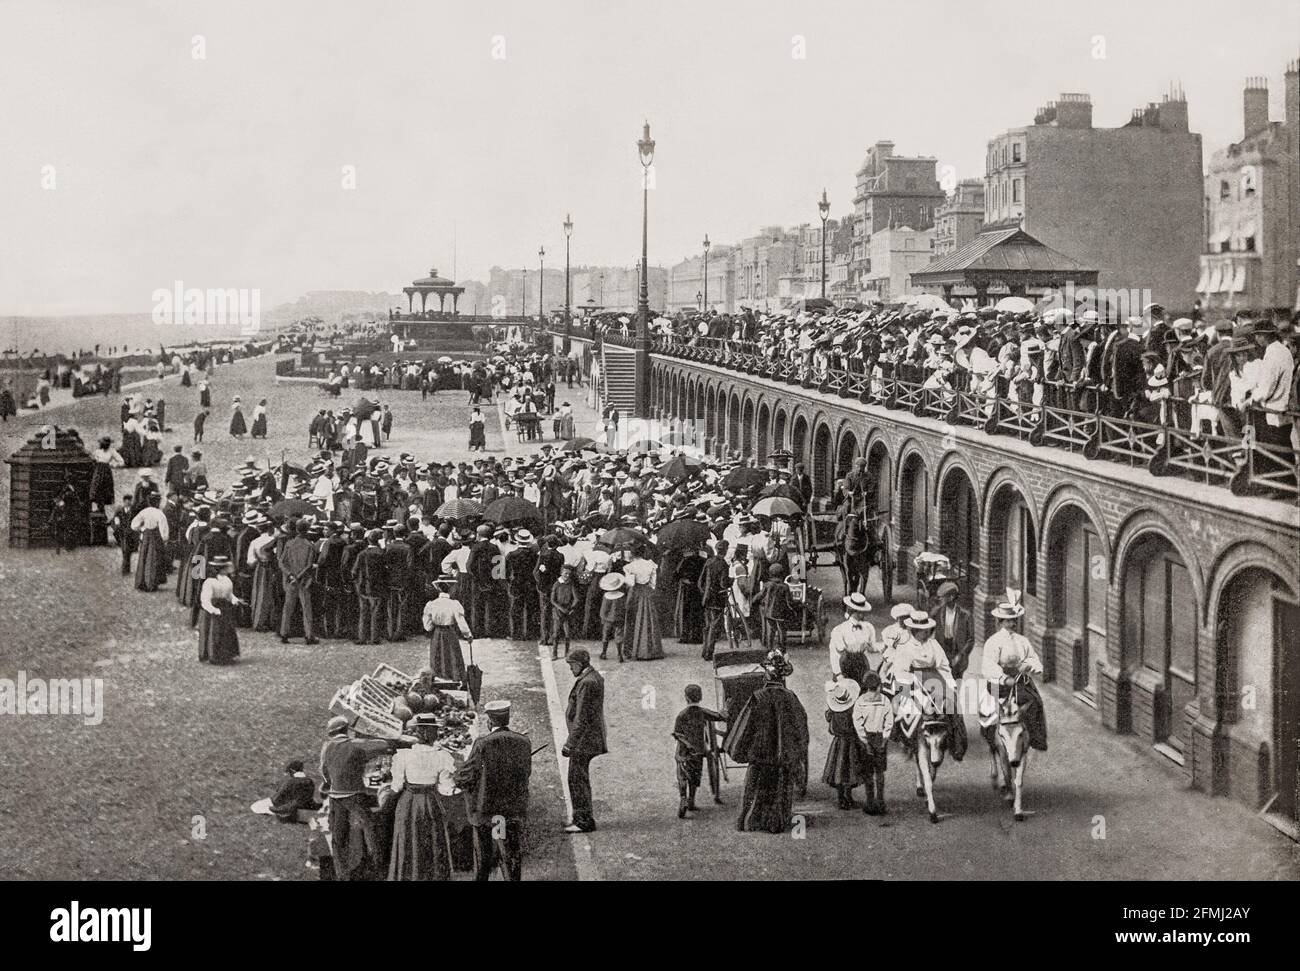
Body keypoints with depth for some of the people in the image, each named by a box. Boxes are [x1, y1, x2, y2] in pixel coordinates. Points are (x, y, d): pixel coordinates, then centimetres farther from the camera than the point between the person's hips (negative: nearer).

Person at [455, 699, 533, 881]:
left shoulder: (482, 744, -14)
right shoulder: (523, 742, -4)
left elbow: (462, 779, -8)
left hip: (485, 808, -2)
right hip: (515, 809, 2)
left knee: (483, 855, 14)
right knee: (513, 854, 9)